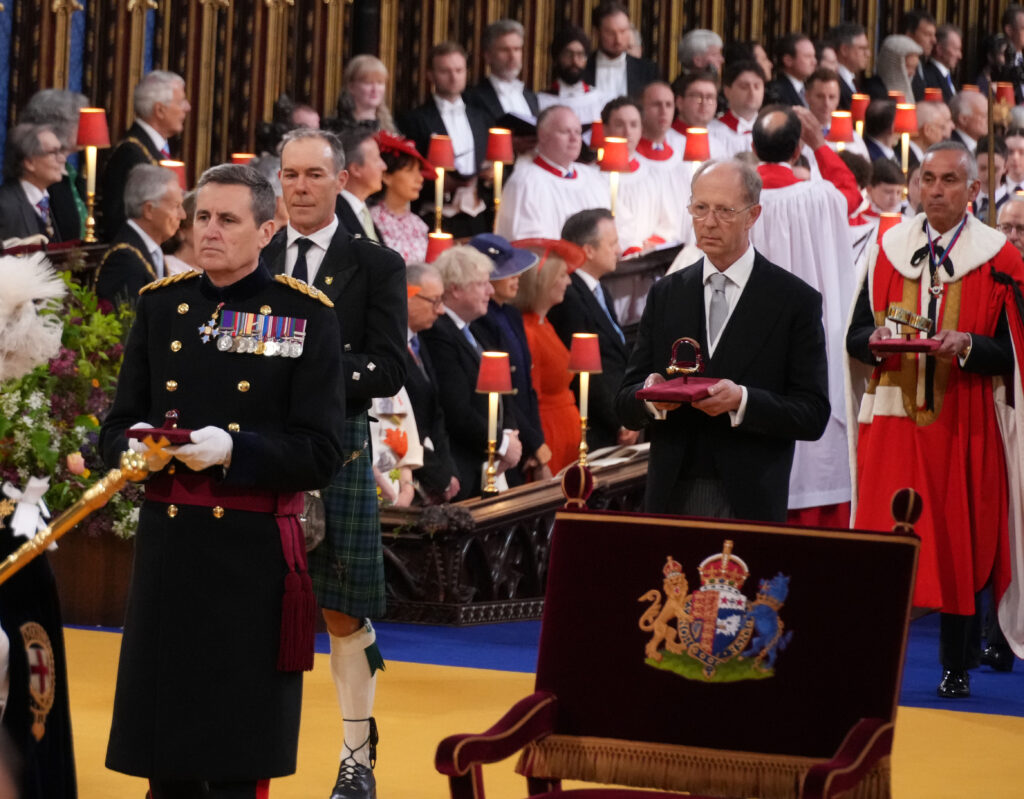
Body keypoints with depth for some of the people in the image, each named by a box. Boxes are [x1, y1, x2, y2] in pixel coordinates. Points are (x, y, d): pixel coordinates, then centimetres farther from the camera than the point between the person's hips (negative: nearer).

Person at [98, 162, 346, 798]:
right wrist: (136, 447, -11)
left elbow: (321, 453, -6)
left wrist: (232, 450, -20)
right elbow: (116, 428, 12)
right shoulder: (160, 304, 11)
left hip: (254, 556, -3)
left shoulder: (307, 315, -1)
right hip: (166, 546, 4)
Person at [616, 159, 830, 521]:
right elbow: (627, 408, 11)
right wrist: (651, 396, -13)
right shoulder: (665, 294, 13)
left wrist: (742, 401, -19)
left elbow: (813, 415, -4)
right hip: (671, 499, 3)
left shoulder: (796, 301, 1)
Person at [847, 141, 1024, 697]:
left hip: (964, 424, -2)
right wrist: (877, 339, -12)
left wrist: (966, 346, -19)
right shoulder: (888, 250, 8)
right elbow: (855, 335, 9)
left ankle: (957, 666, 10)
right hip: (892, 417, 2)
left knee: (960, 546, 1)